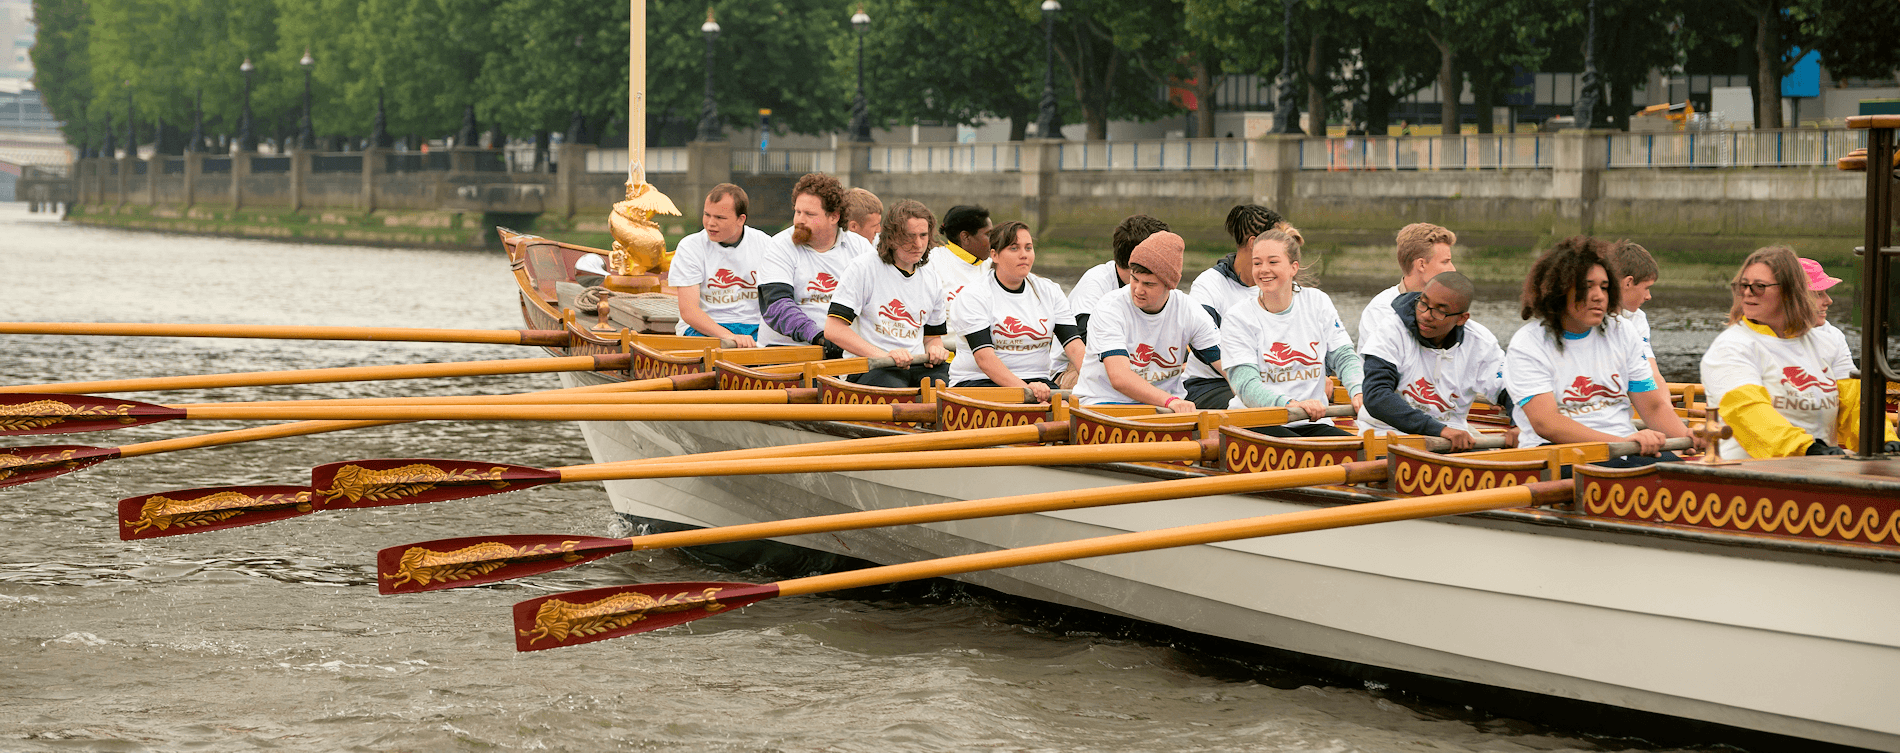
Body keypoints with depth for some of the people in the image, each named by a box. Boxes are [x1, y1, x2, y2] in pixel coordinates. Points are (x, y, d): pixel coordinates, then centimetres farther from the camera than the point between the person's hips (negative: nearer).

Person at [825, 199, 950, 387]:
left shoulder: (932, 281, 17)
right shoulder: (862, 269, -2)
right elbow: (833, 329, -10)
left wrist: (935, 350, 4)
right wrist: (885, 356, -19)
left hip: (919, 366, 6)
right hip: (869, 369, -6)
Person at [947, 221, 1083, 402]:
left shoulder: (1050, 292, 11)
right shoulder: (973, 297, -5)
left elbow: (1075, 346, 1)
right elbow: (984, 358, -17)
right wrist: (1024, 388, -33)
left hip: (1038, 381, 4)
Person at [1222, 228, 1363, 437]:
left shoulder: (1318, 303, 11)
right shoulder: (1237, 318, -2)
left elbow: (1344, 357, 9)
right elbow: (1246, 384, -14)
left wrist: (1359, 392, -15)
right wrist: (1290, 404, -33)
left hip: (1311, 423, 4)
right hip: (1257, 425, -4)